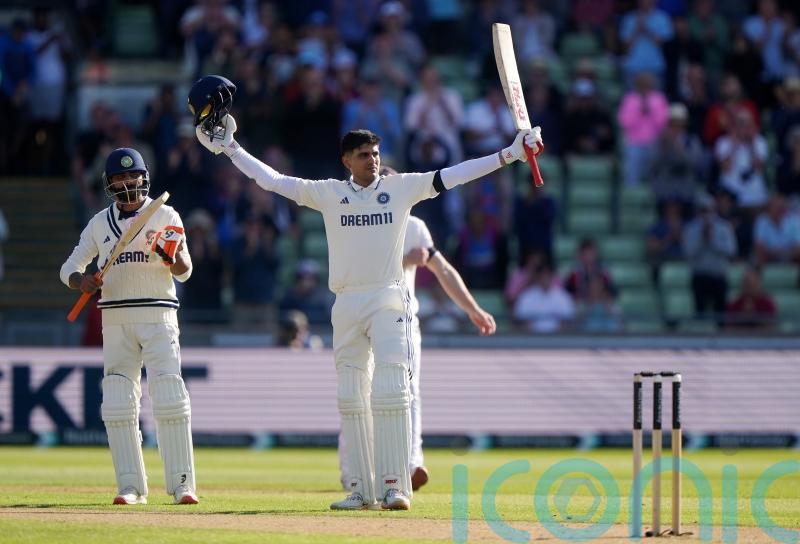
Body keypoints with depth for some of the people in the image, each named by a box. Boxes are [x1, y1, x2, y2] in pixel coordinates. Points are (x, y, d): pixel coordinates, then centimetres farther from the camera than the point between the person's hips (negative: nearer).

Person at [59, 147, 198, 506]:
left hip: (158, 316, -3)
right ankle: (131, 486, 4)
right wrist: (81, 280, -13)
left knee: (170, 400, -11)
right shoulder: (99, 224, 11)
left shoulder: (165, 217, 4)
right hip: (116, 321, 3)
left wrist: (174, 257, -25)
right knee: (118, 405, -1)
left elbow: (184, 272, -2)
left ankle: (181, 483, -10)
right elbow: (69, 268, 11)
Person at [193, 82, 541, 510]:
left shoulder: (402, 188, 4)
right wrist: (229, 149, 4)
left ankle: (394, 486, -11)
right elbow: (271, 180, 8)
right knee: (351, 399, 4)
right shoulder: (328, 193, 7)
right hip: (346, 305, 3)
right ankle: (362, 488, 10)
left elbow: (455, 174, 0)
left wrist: (509, 154, -6)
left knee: (390, 391, -12)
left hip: (389, 301, -3)